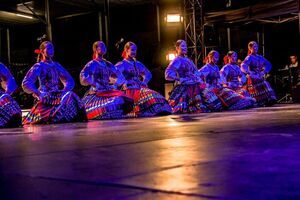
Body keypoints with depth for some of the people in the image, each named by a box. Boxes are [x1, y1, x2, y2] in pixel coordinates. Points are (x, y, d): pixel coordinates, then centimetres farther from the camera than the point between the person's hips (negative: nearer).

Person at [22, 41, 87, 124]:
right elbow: (26, 83, -9)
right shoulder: (38, 66, 0)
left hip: (57, 95, 6)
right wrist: (38, 93, -21)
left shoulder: (56, 65, 16)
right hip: (46, 97, -6)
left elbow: (69, 80, 16)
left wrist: (65, 90, -4)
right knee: (68, 96, -25)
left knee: (70, 95, -20)